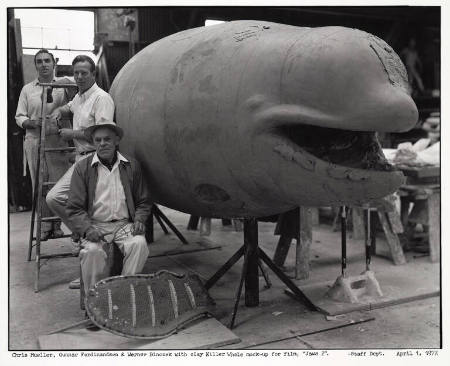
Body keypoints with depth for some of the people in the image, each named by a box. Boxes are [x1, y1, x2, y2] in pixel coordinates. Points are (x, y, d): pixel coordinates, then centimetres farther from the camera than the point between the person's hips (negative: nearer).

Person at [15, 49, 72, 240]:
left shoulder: (64, 84, 8)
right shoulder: (27, 89, 13)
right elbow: (19, 116, 11)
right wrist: (31, 122, -8)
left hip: (57, 140, -1)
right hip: (34, 141, 2)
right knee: (39, 185, 2)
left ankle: (57, 225, 9)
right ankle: (44, 226, 9)